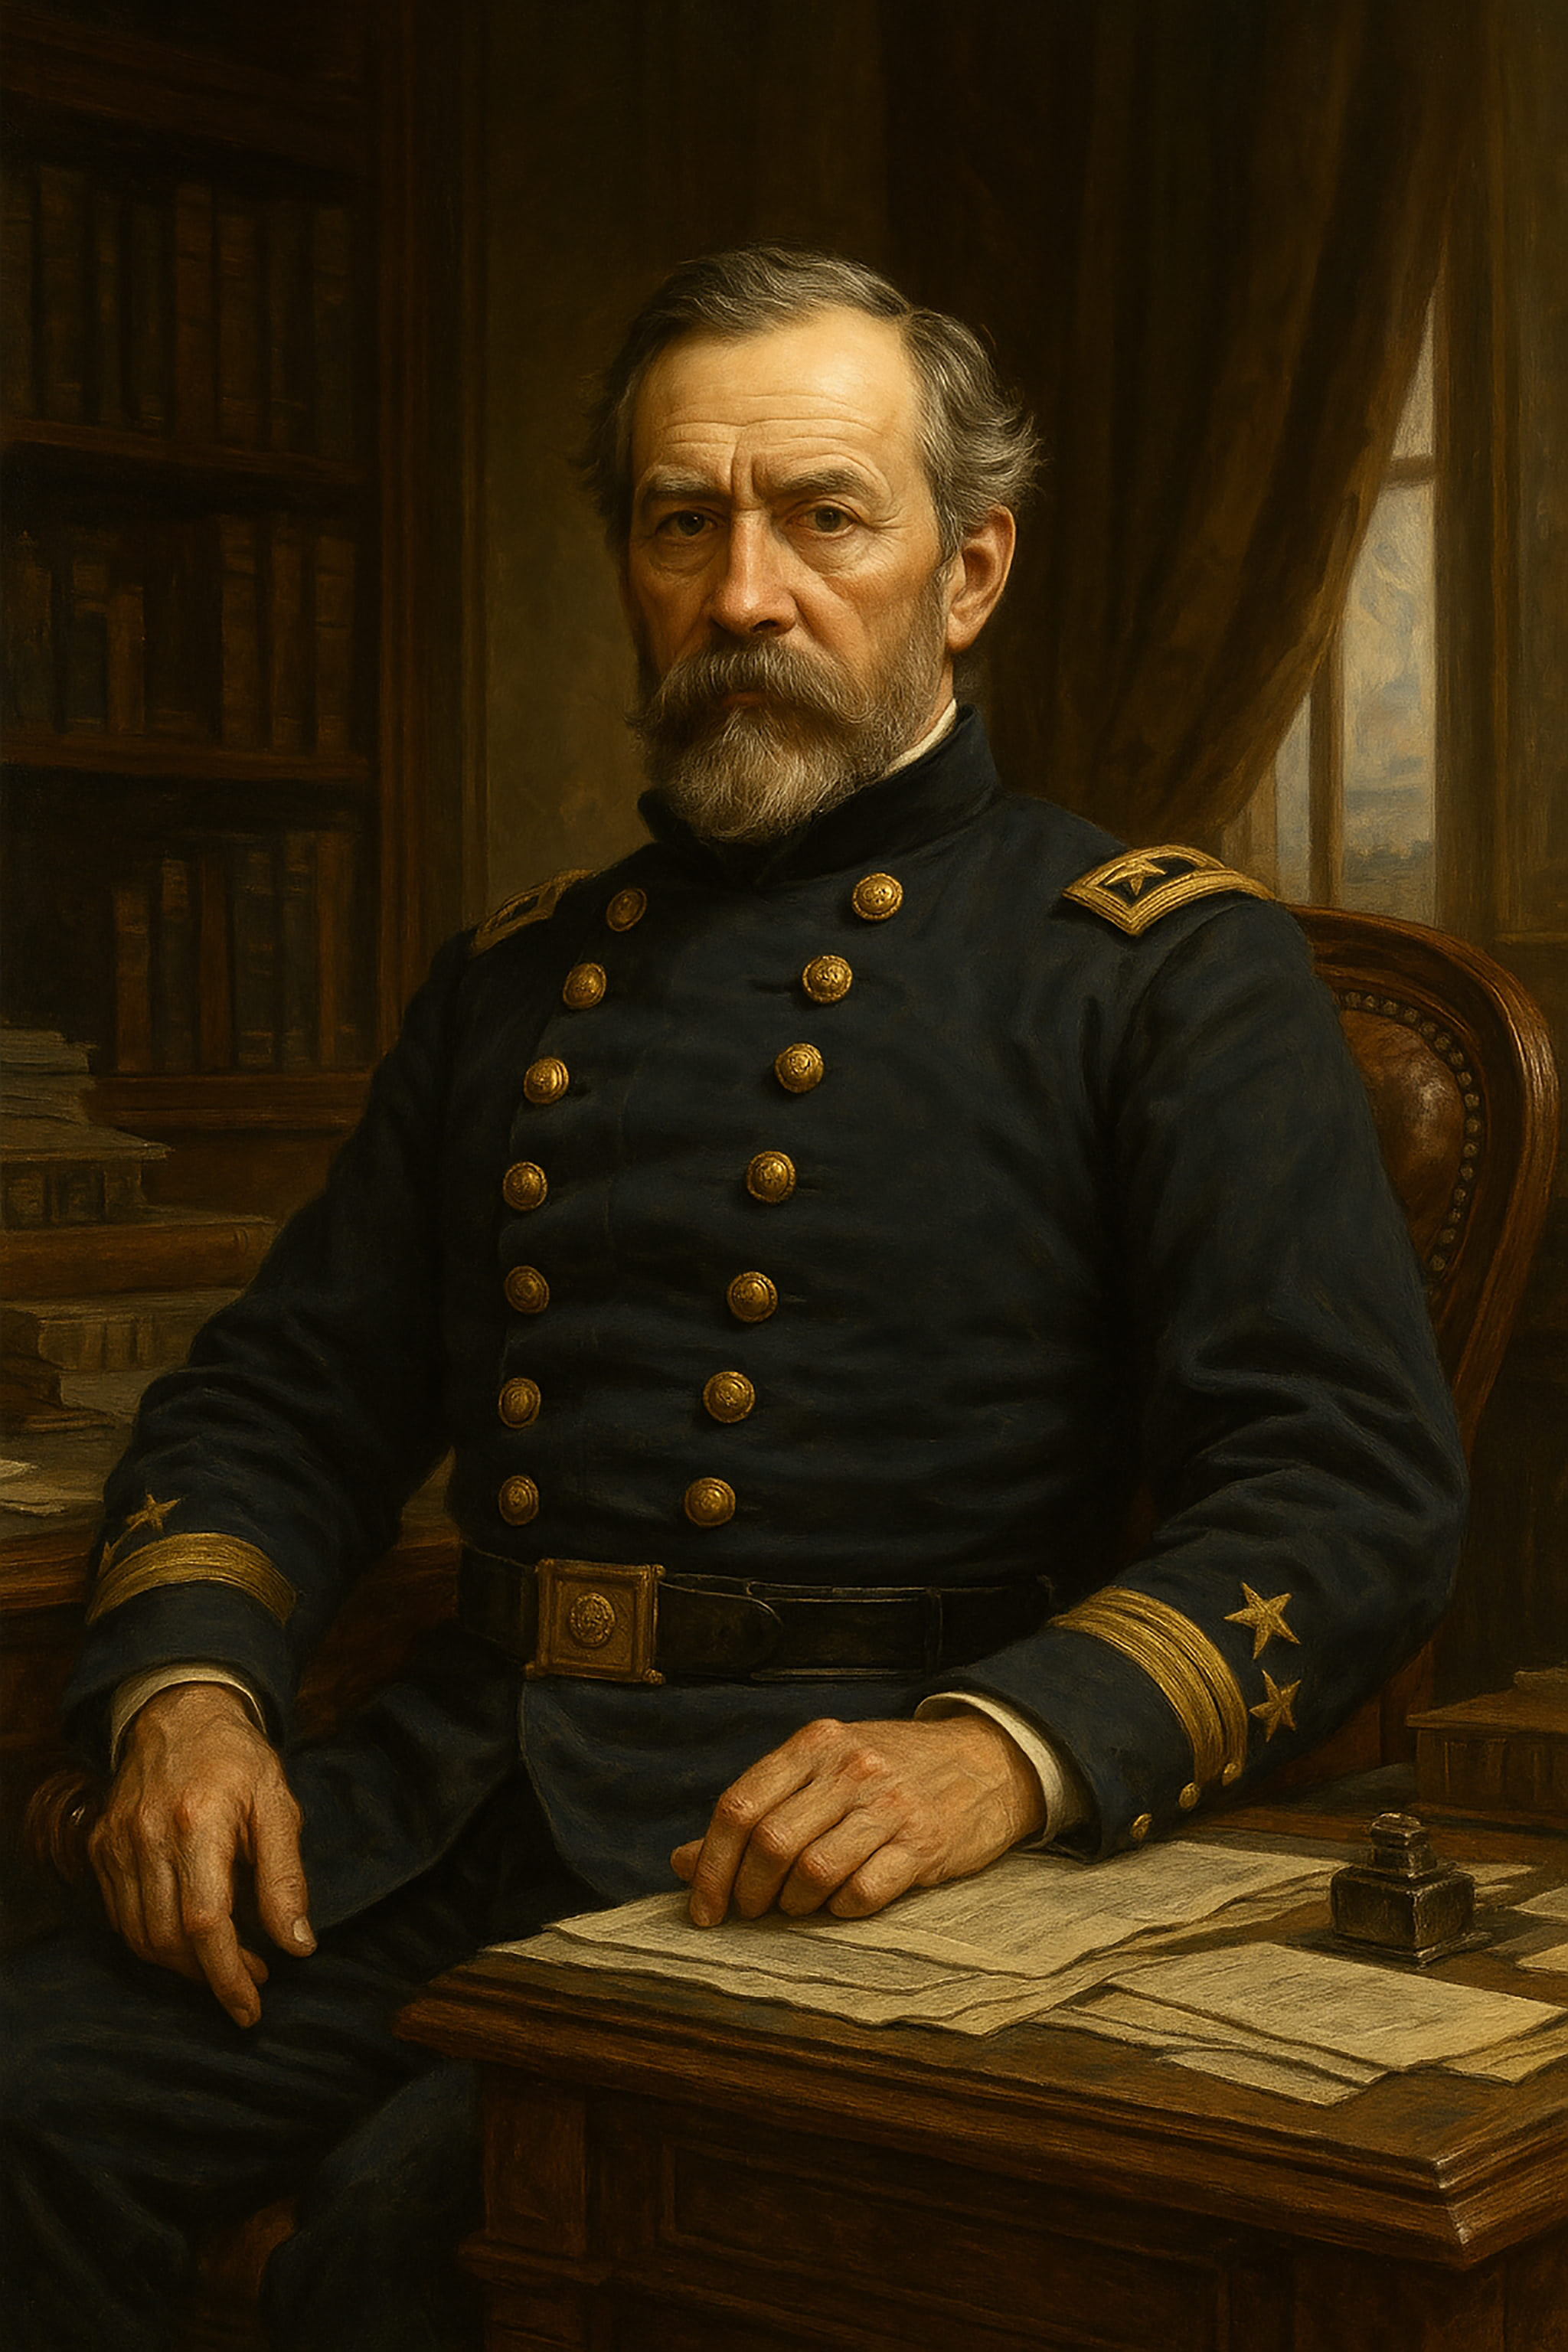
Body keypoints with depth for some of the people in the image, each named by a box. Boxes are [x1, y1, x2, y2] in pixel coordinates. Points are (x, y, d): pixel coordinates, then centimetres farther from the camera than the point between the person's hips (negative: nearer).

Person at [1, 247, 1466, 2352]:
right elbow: (285, 1396, 21)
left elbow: (1355, 1487, -8)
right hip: (457, 1790, 5)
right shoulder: (514, 978, 20)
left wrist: (1008, 1750, -25)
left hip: (832, 1844, -4)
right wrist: (185, 1686, 0)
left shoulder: (1163, 968, 2)